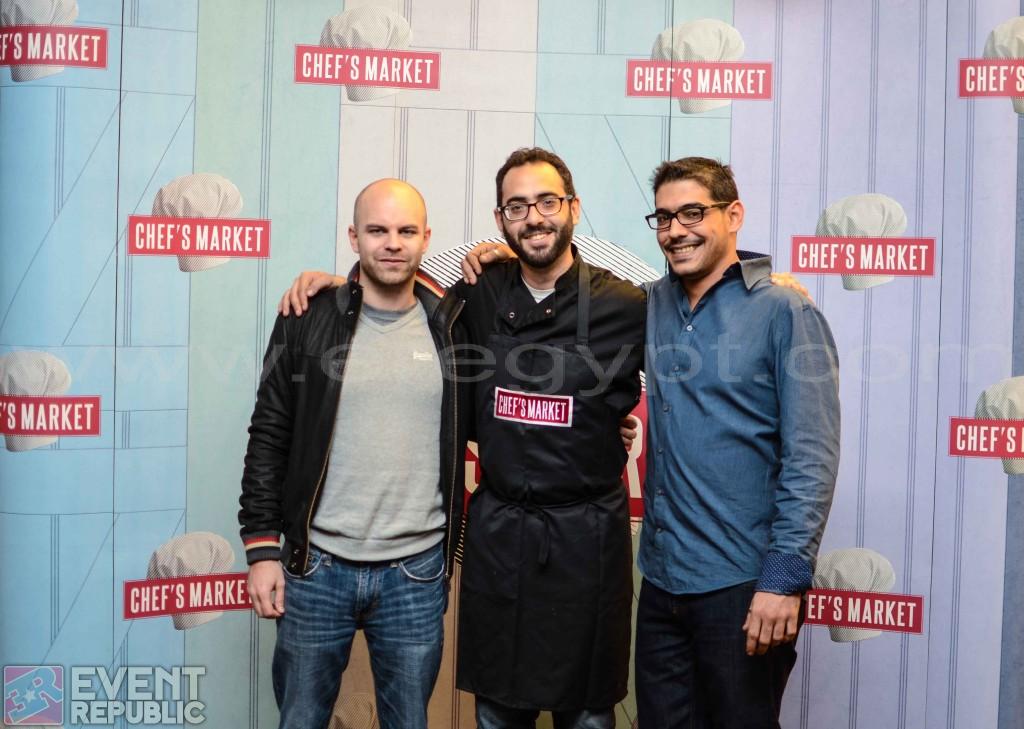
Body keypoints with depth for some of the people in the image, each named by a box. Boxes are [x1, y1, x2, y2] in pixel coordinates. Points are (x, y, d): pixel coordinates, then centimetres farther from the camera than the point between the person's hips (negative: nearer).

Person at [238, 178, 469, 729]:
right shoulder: (308, 320, -2)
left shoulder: (453, 326, 1)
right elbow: (268, 440, 0)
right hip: (315, 568, 0)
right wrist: (262, 549, -3)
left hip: (418, 575, 1)